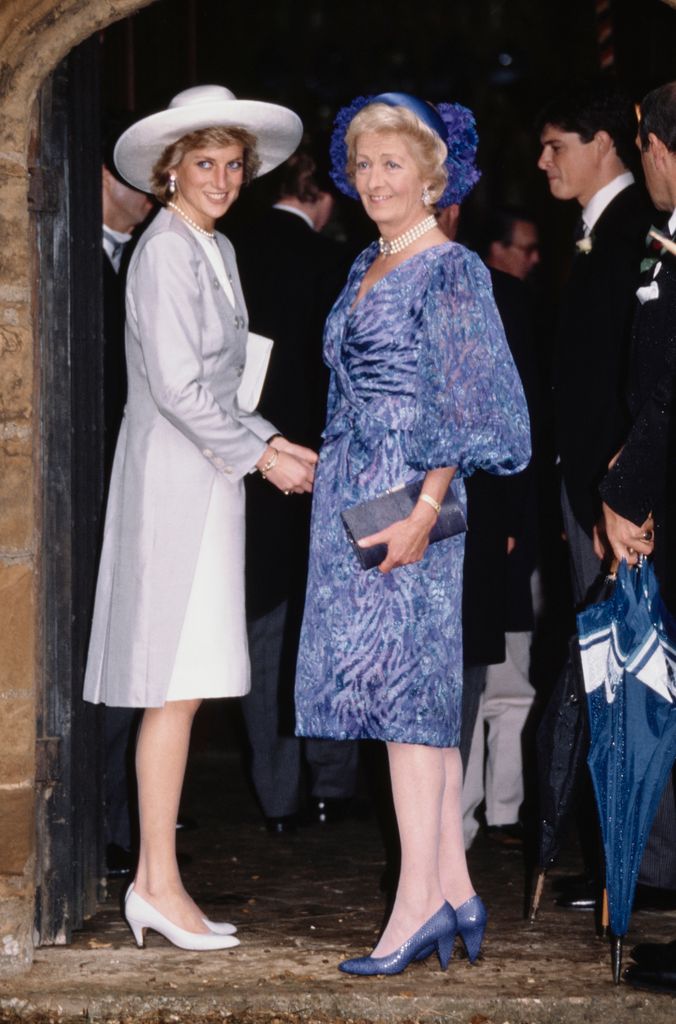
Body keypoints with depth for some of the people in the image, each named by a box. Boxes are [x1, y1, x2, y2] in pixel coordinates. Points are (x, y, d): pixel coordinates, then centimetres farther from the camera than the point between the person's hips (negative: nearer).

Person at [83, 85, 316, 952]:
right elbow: (177, 386, -17)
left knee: (181, 687, 8)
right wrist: (260, 454, -11)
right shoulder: (166, 251, -12)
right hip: (172, 481, -9)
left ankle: (155, 881, 11)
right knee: (174, 685, -8)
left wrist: (267, 441, 9)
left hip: (205, 481, 9)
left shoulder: (216, 250, 17)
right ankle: (158, 885, -4)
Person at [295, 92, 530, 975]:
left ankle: (419, 903, -10)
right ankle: (455, 892, 11)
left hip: (406, 506, -8)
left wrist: (422, 513, -21)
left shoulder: (452, 272, -8)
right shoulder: (366, 270, 16)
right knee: (418, 697, 8)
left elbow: (462, 410, -14)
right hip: (351, 503, 8)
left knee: (404, 686, -10)